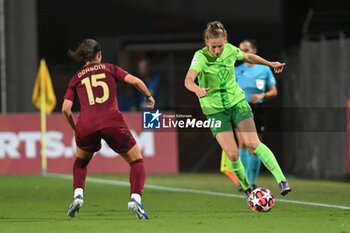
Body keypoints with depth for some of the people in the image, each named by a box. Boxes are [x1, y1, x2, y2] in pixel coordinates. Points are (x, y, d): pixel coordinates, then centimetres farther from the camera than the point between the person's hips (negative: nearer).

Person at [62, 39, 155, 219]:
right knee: (136, 161, 14)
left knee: (81, 160, 32)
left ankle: (78, 195, 10)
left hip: (86, 125, 2)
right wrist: (148, 96, 23)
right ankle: (135, 198, -10)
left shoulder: (76, 78, 19)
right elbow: (134, 80, 5)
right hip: (112, 122, -2)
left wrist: (75, 129, 25)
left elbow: (65, 108, 11)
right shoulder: (109, 68, 17)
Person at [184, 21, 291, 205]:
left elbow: (247, 57, 19)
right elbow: (188, 80, -37)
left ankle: (281, 180, -14)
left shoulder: (230, 50, -6)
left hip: (237, 101, 2)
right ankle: (246, 188, 13)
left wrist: (270, 64, 23)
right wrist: (197, 89, -58)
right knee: (232, 154, -11)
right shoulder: (200, 57, -19)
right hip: (214, 109, -2)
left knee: (252, 143, -16)